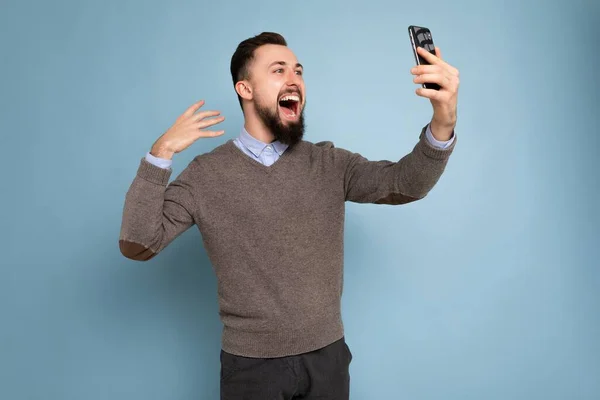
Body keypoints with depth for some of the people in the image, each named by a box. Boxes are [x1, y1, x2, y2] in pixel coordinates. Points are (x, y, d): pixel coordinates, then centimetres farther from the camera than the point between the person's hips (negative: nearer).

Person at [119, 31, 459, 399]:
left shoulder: (329, 163, -1)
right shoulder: (206, 174, -6)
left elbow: (404, 184, -12)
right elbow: (138, 245, -11)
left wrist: (442, 125, -31)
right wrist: (161, 153, -19)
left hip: (328, 356, 2)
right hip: (251, 363, -2)